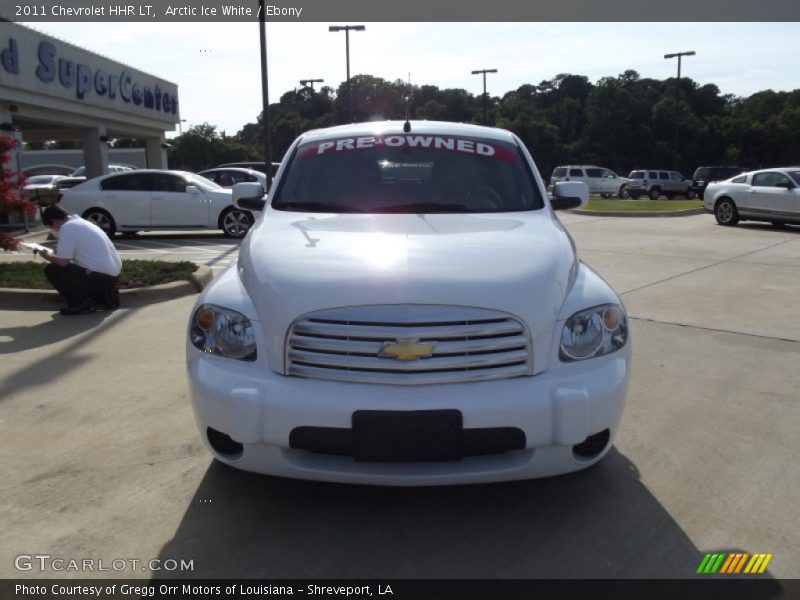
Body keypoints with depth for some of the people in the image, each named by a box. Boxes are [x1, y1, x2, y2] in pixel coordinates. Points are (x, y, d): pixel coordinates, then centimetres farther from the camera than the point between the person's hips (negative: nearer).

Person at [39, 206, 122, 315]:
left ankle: (82, 304, -3)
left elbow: (62, 262, -11)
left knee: (51, 270, -2)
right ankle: (105, 295, 15)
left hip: (101, 277, -9)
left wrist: (46, 256, 8)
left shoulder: (67, 228, -10)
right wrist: (59, 250, 28)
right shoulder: (80, 222, 17)